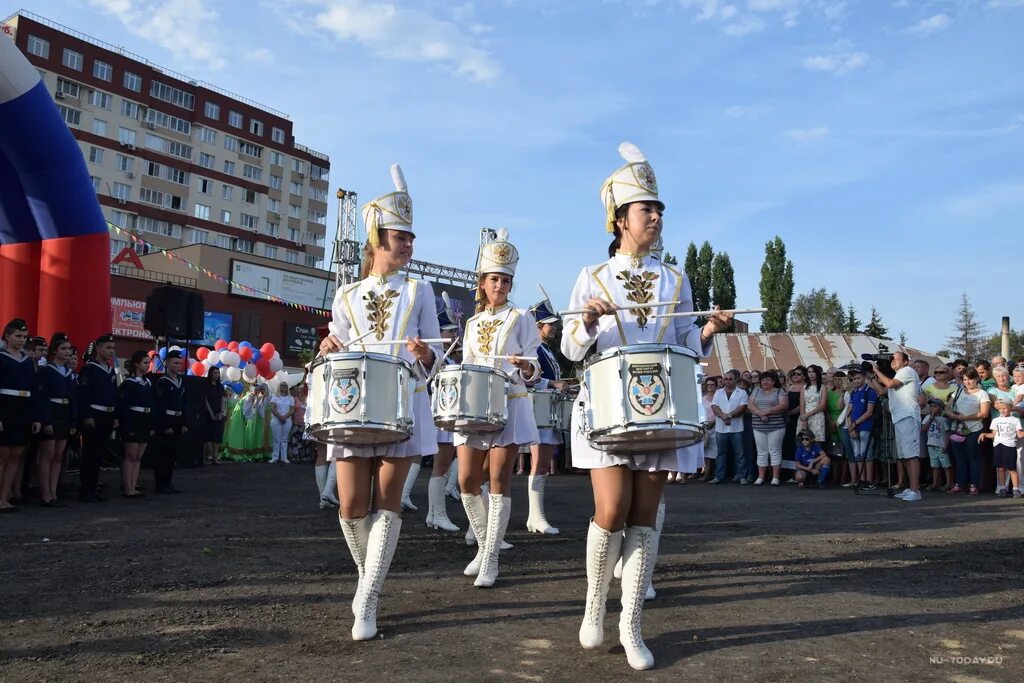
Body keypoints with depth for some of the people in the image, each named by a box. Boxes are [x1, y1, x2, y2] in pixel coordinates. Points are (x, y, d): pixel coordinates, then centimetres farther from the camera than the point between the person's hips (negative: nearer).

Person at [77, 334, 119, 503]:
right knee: (90, 455, -4)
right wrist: (87, 417, -19)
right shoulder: (88, 368, -7)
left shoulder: (111, 371, 16)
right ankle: (85, 491, 1)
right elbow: (83, 394, -14)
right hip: (93, 417, -7)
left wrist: (115, 417, 13)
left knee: (100, 455, 9)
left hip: (108, 418, 7)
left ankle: (93, 488, 16)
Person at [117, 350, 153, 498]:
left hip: (145, 422, 7)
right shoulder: (128, 382, -8)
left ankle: (133, 488, 13)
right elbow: (123, 406, -15)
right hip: (133, 421, -7)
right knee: (130, 457, -2)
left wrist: (152, 425, 10)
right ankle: (127, 490, 2)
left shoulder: (148, 382, 13)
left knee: (138, 457, 8)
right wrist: (127, 427, -20)